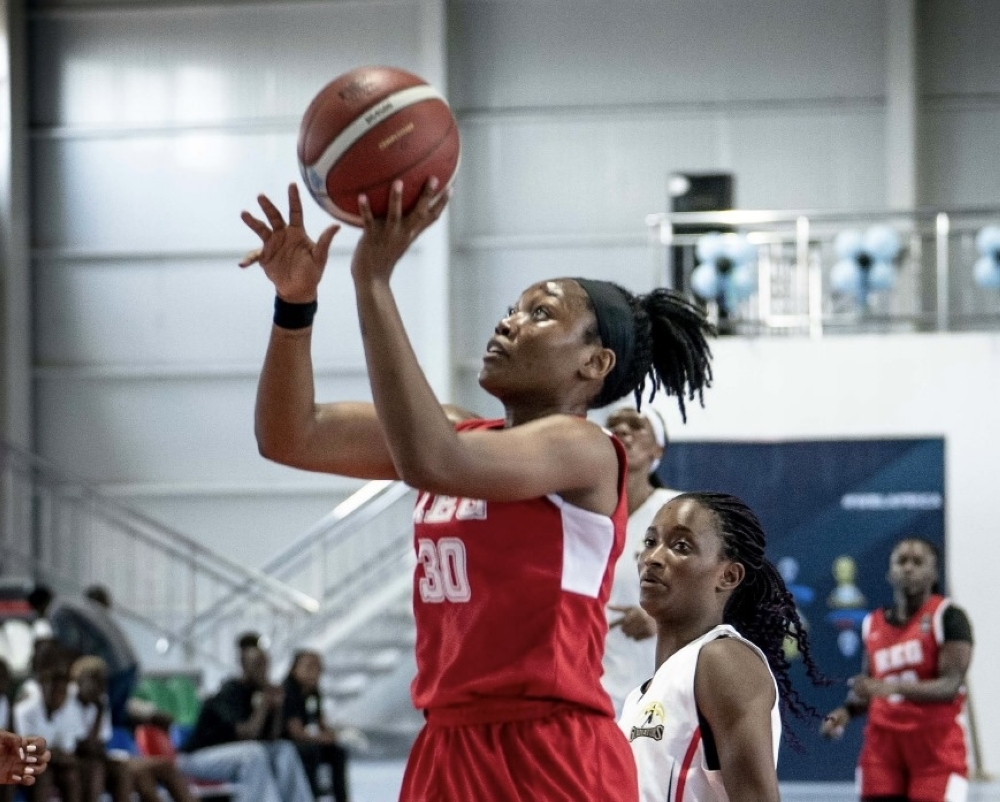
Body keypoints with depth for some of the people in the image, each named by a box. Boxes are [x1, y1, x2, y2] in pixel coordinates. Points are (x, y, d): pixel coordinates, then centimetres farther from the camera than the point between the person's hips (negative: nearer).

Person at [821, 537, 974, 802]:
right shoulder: (873, 624, 11)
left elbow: (951, 685, -17)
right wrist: (846, 710, 0)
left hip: (935, 743, -5)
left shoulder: (947, 616, -7)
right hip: (883, 742, 5)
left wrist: (893, 687, -32)